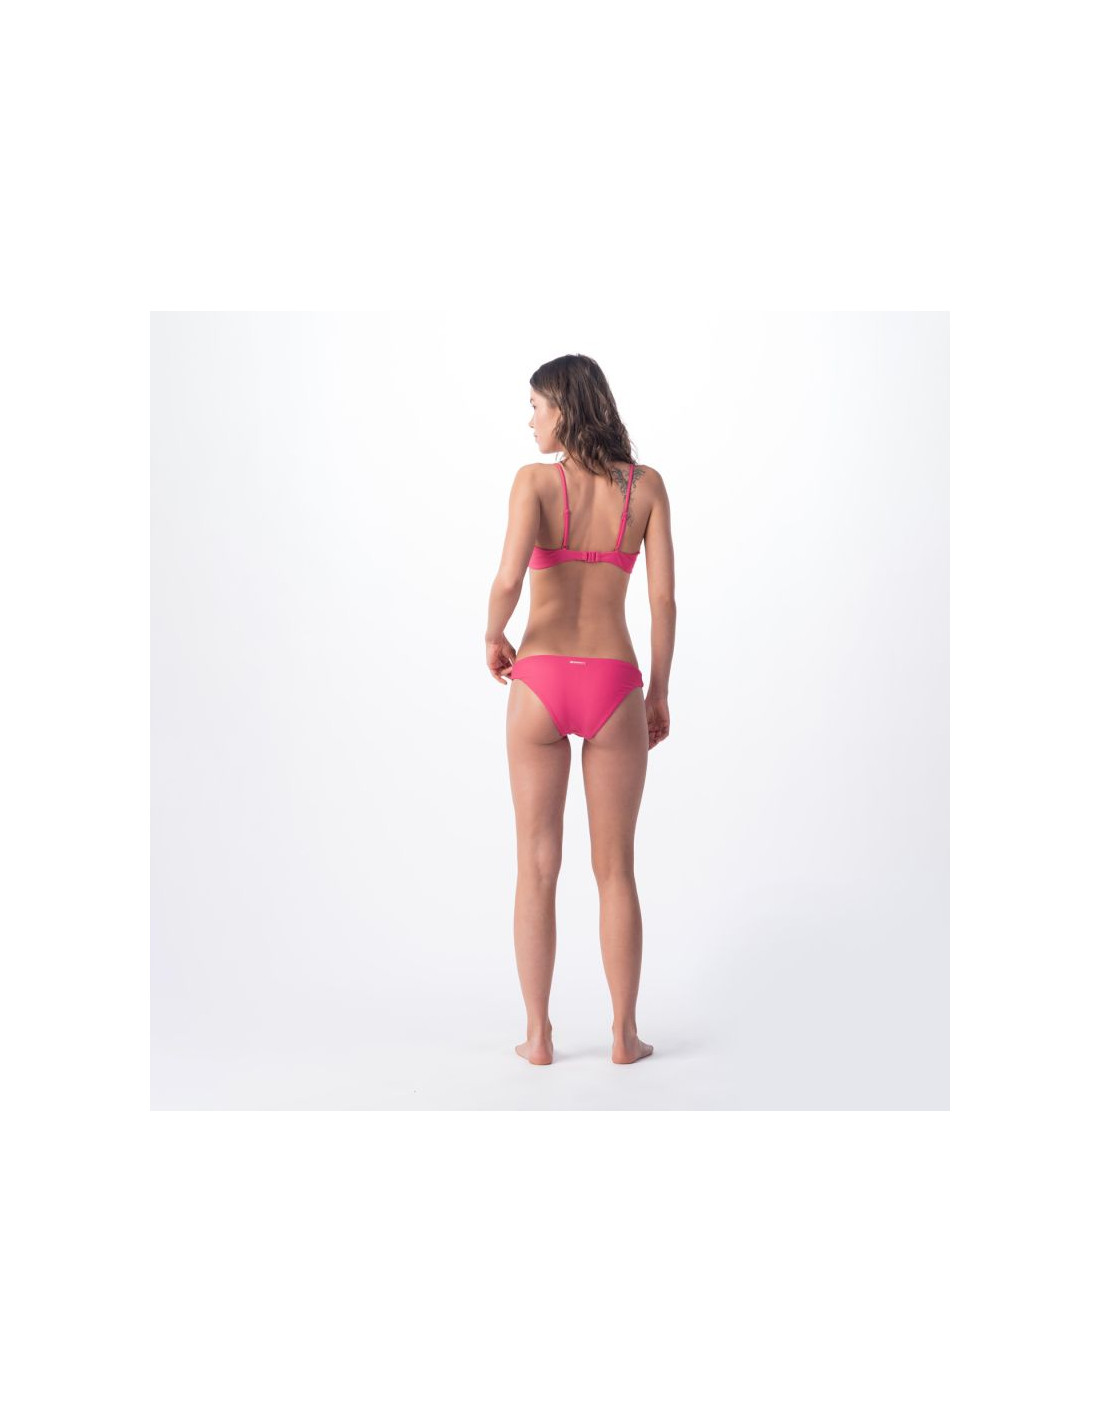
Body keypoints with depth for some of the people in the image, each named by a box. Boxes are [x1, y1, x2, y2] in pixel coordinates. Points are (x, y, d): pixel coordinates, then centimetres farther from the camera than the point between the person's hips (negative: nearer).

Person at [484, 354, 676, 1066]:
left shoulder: (535, 480, -4)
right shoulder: (646, 484, 3)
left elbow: (509, 579, -20)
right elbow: (664, 597, -1)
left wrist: (492, 637, 1)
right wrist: (659, 692, 8)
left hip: (540, 683, -1)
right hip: (613, 686, 1)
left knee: (538, 866, 9)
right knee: (616, 869, 12)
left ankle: (539, 1036, 14)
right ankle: (624, 1034, 16)